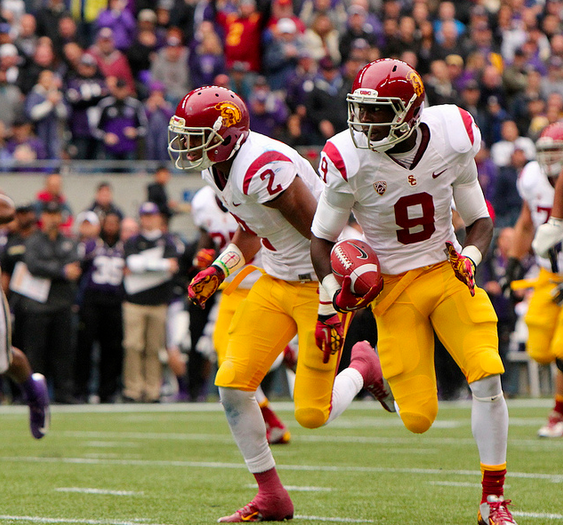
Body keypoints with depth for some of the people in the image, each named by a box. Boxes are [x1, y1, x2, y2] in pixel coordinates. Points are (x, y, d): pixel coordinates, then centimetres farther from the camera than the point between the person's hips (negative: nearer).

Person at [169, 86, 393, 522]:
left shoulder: (265, 170, -29)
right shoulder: (218, 169, 1)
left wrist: (329, 311, -24)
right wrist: (218, 270, 2)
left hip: (320, 285, -8)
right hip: (276, 282, 8)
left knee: (311, 415, -7)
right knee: (232, 384, -4)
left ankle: (364, 369, 25)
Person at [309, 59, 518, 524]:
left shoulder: (451, 140, -9)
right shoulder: (350, 160, -16)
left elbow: (479, 219, 4)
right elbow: (322, 238, -3)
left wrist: (469, 257, -16)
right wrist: (333, 292, -18)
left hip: (448, 272, 2)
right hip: (393, 286, -2)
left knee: (487, 378, -15)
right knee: (419, 419, -7)